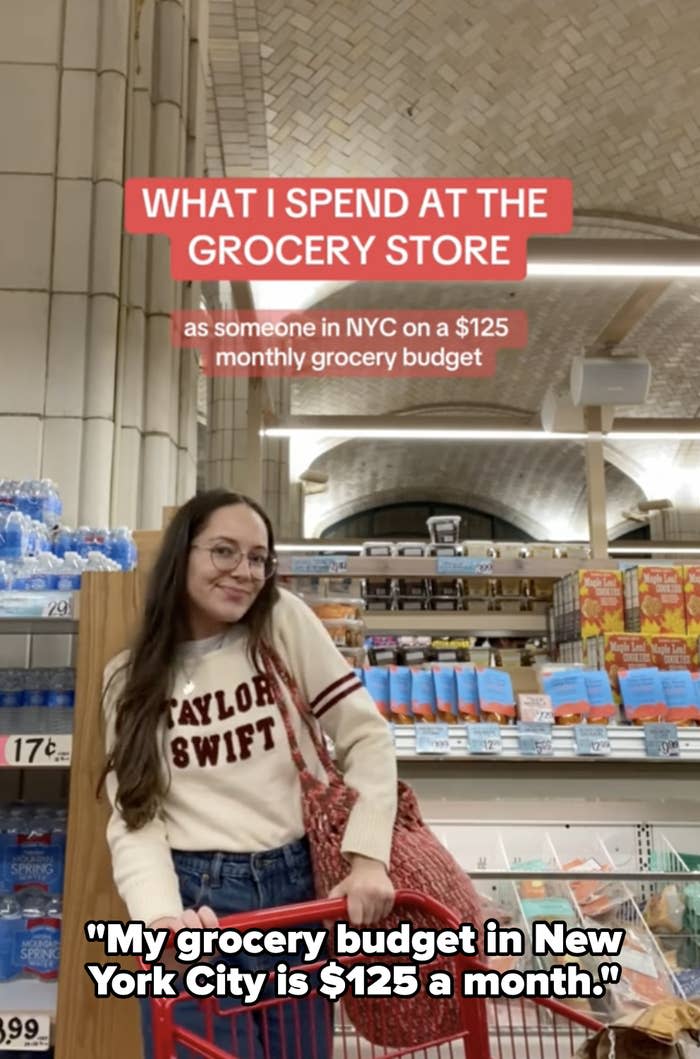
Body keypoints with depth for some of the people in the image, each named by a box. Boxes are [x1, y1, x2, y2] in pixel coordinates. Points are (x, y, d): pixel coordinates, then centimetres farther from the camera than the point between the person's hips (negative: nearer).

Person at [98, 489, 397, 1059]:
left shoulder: (284, 622, -2)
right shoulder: (132, 678, 2)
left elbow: (367, 736, -4)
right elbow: (134, 815, -6)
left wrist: (368, 856, -14)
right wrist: (161, 914, -24)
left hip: (298, 889, 1)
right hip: (196, 900, 0)